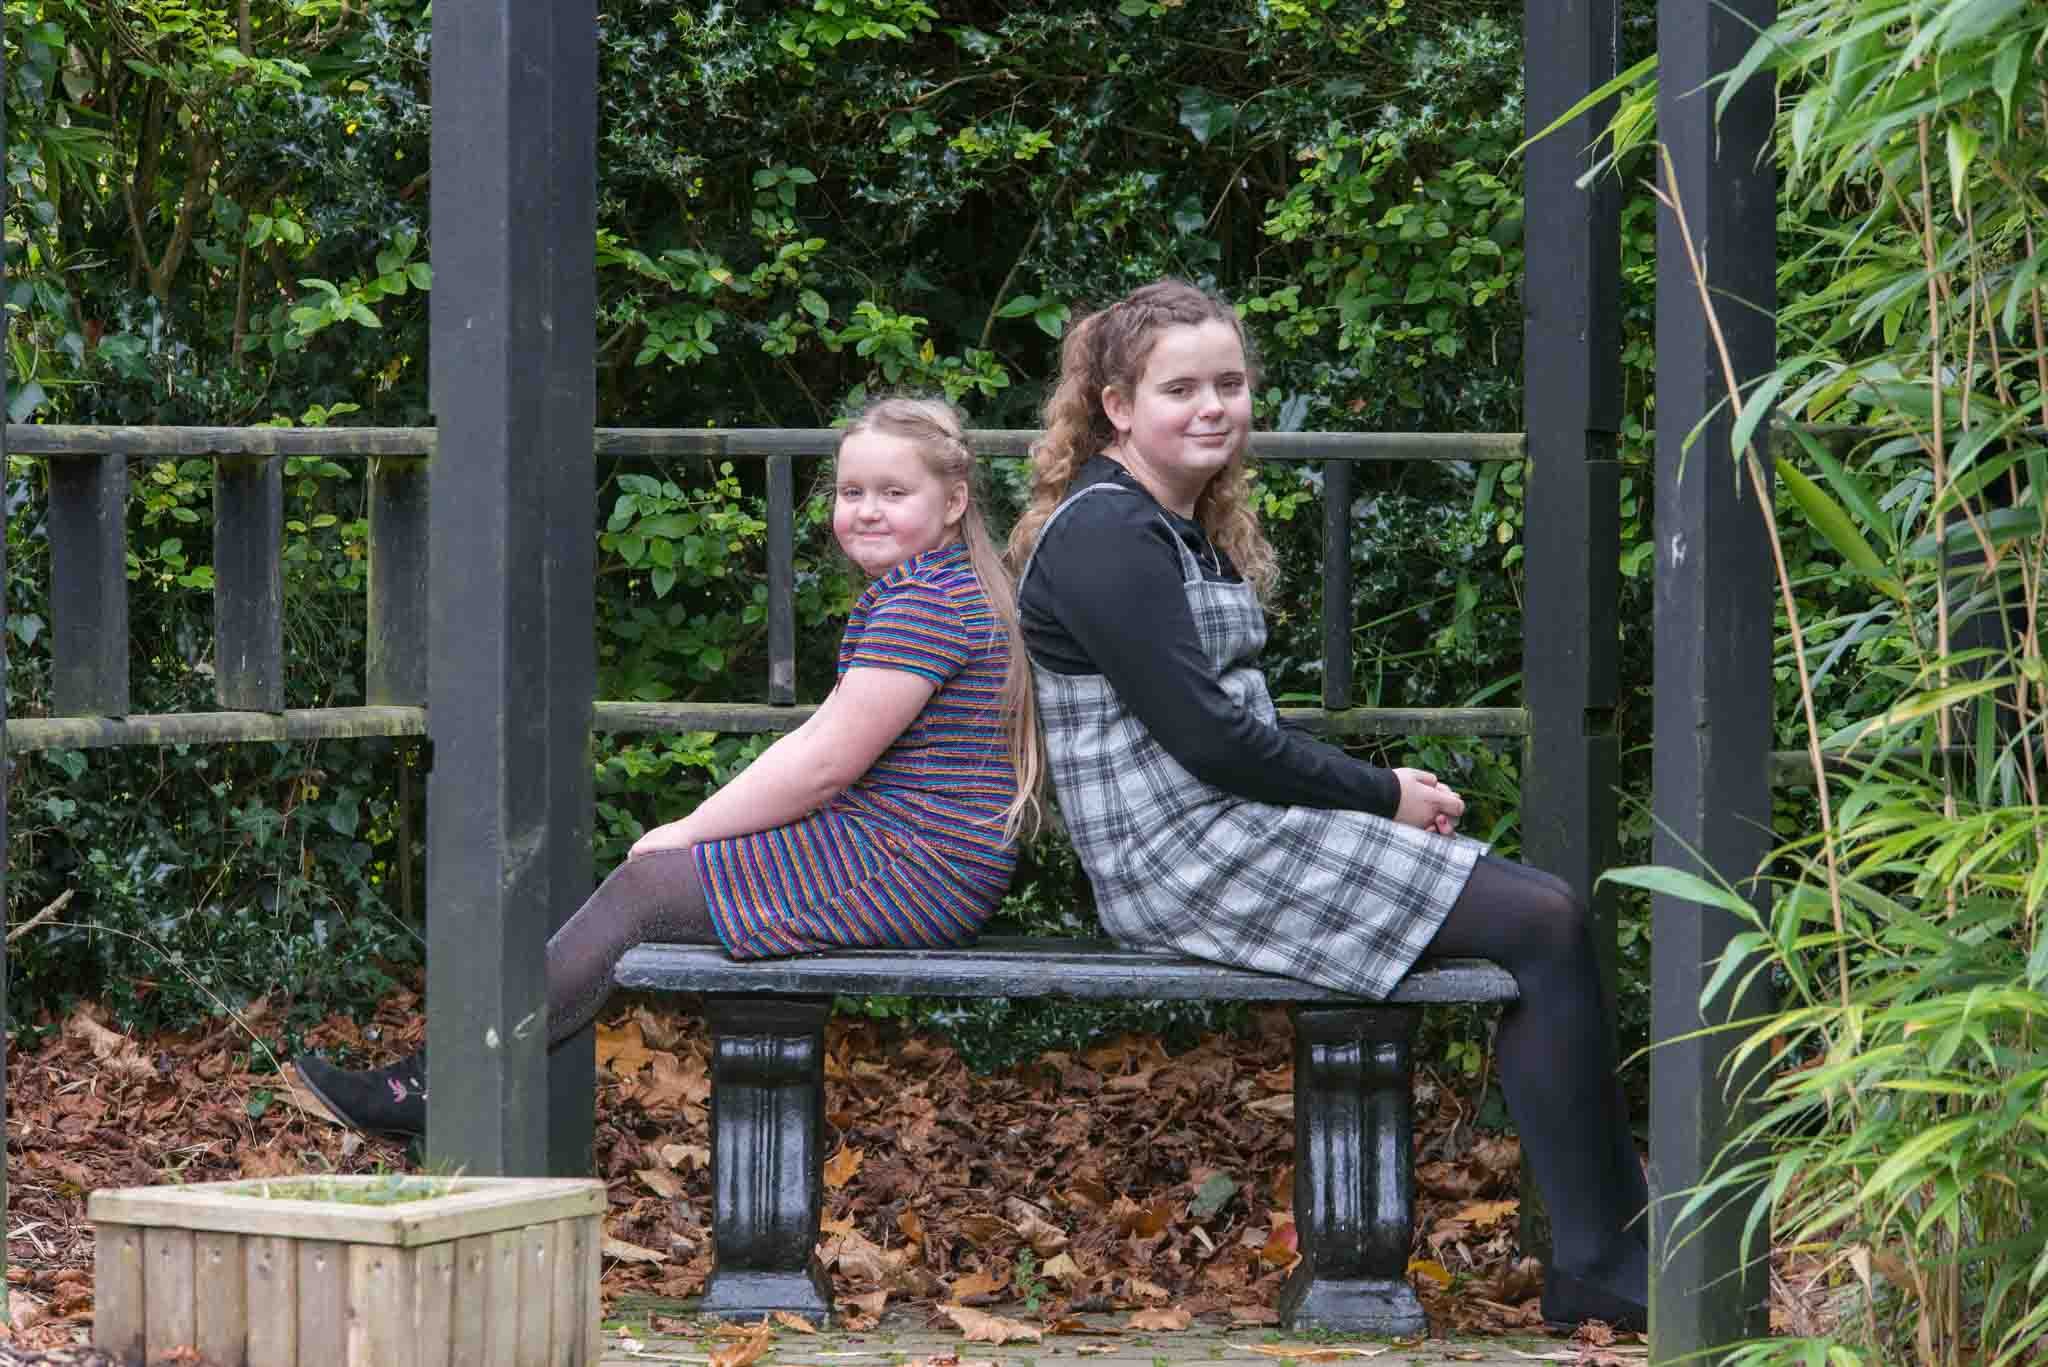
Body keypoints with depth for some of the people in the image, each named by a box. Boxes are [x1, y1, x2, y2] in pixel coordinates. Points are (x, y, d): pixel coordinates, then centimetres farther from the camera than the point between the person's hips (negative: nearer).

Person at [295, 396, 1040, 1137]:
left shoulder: (928, 603, -16)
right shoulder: (900, 597, 19)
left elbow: (826, 764, -18)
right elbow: (819, 736, 20)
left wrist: (690, 830, -8)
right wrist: (701, 825, 8)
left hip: (917, 870, -10)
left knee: (643, 892, -9)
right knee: (644, 880, 6)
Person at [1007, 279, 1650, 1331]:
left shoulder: (1189, 529, 19)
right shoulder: (1104, 534, -13)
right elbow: (1206, 736, -17)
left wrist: (1381, 790, 4)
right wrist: (1383, 796, -9)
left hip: (1235, 836, 9)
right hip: (1185, 859, -9)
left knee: (1543, 917, -4)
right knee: (1545, 927, -15)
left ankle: (1612, 1243, -9)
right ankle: (1601, 1266, -13)